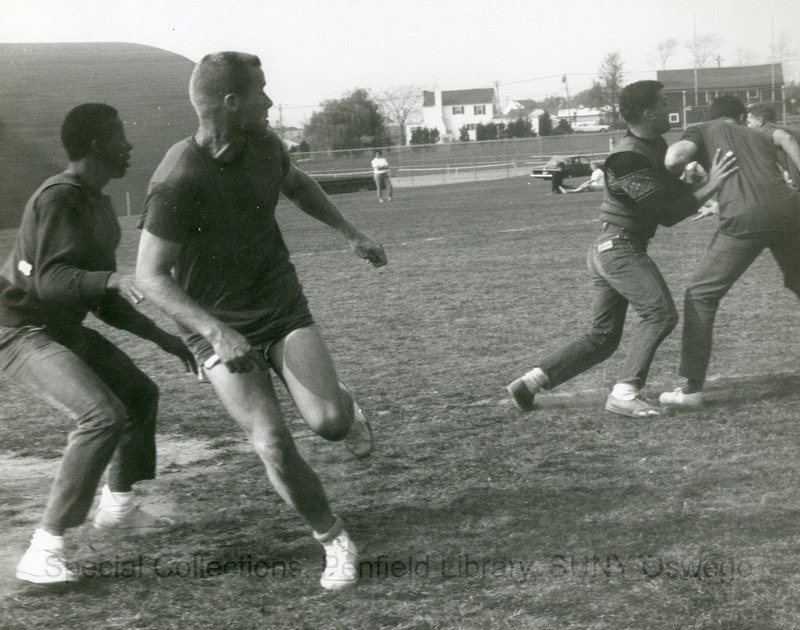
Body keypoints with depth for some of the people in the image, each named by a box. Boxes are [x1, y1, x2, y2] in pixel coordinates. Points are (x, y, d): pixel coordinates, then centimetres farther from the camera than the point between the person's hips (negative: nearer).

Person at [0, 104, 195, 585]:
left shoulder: (98, 206, 12)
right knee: (104, 415, -25)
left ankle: (118, 506, 36)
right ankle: (45, 549, -21)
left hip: (62, 328, 10)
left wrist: (163, 338, 14)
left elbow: (105, 301, 17)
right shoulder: (61, 198, -18)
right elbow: (48, 280, -28)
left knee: (140, 394, 18)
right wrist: (112, 278, -43)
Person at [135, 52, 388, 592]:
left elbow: (296, 183, 19)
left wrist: (350, 232, 20)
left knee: (328, 422, -14)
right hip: (219, 328, -4)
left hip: (282, 306, 4)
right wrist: (214, 330, -32)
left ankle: (347, 409, 23)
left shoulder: (263, 146, -6)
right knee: (272, 442, -14)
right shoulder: (178, 181, -25)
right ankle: (335, 541, 7)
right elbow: (150, 275, -22)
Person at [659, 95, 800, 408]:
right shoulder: (762, 138, 31)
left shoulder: (702, 130, 19)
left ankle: (692, 388, 7)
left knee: (701, 296, 10)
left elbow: (675, 157, 0)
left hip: (744, 218, -4)